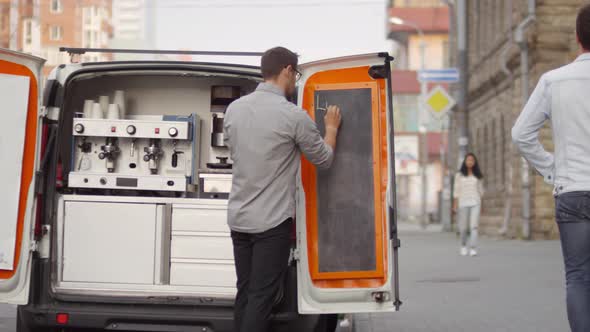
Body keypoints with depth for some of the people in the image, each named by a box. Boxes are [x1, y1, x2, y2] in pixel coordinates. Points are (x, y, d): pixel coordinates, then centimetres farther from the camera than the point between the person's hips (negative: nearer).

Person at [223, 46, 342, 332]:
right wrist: (331, 127, 19)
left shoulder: (234, 108, 5)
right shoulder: (293, 116, -13)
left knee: (244, 294, 12)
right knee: (261, 297, -4)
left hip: (238, 217, 6)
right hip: (272, 221, -6)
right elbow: (324, 159, 2)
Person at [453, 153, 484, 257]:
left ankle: (473, 249, -17)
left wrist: (481, 205, 7)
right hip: (463, 203, 0)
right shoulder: (459, 175, 4)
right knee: (463, 227, 3)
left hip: (475, 203, 0)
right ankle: (464, 245, 29)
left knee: (474, 226, -14)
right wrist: (455, 205, -5)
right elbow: (456, 190, 2)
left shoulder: (478, 175, 9)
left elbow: (480, 190, 12)